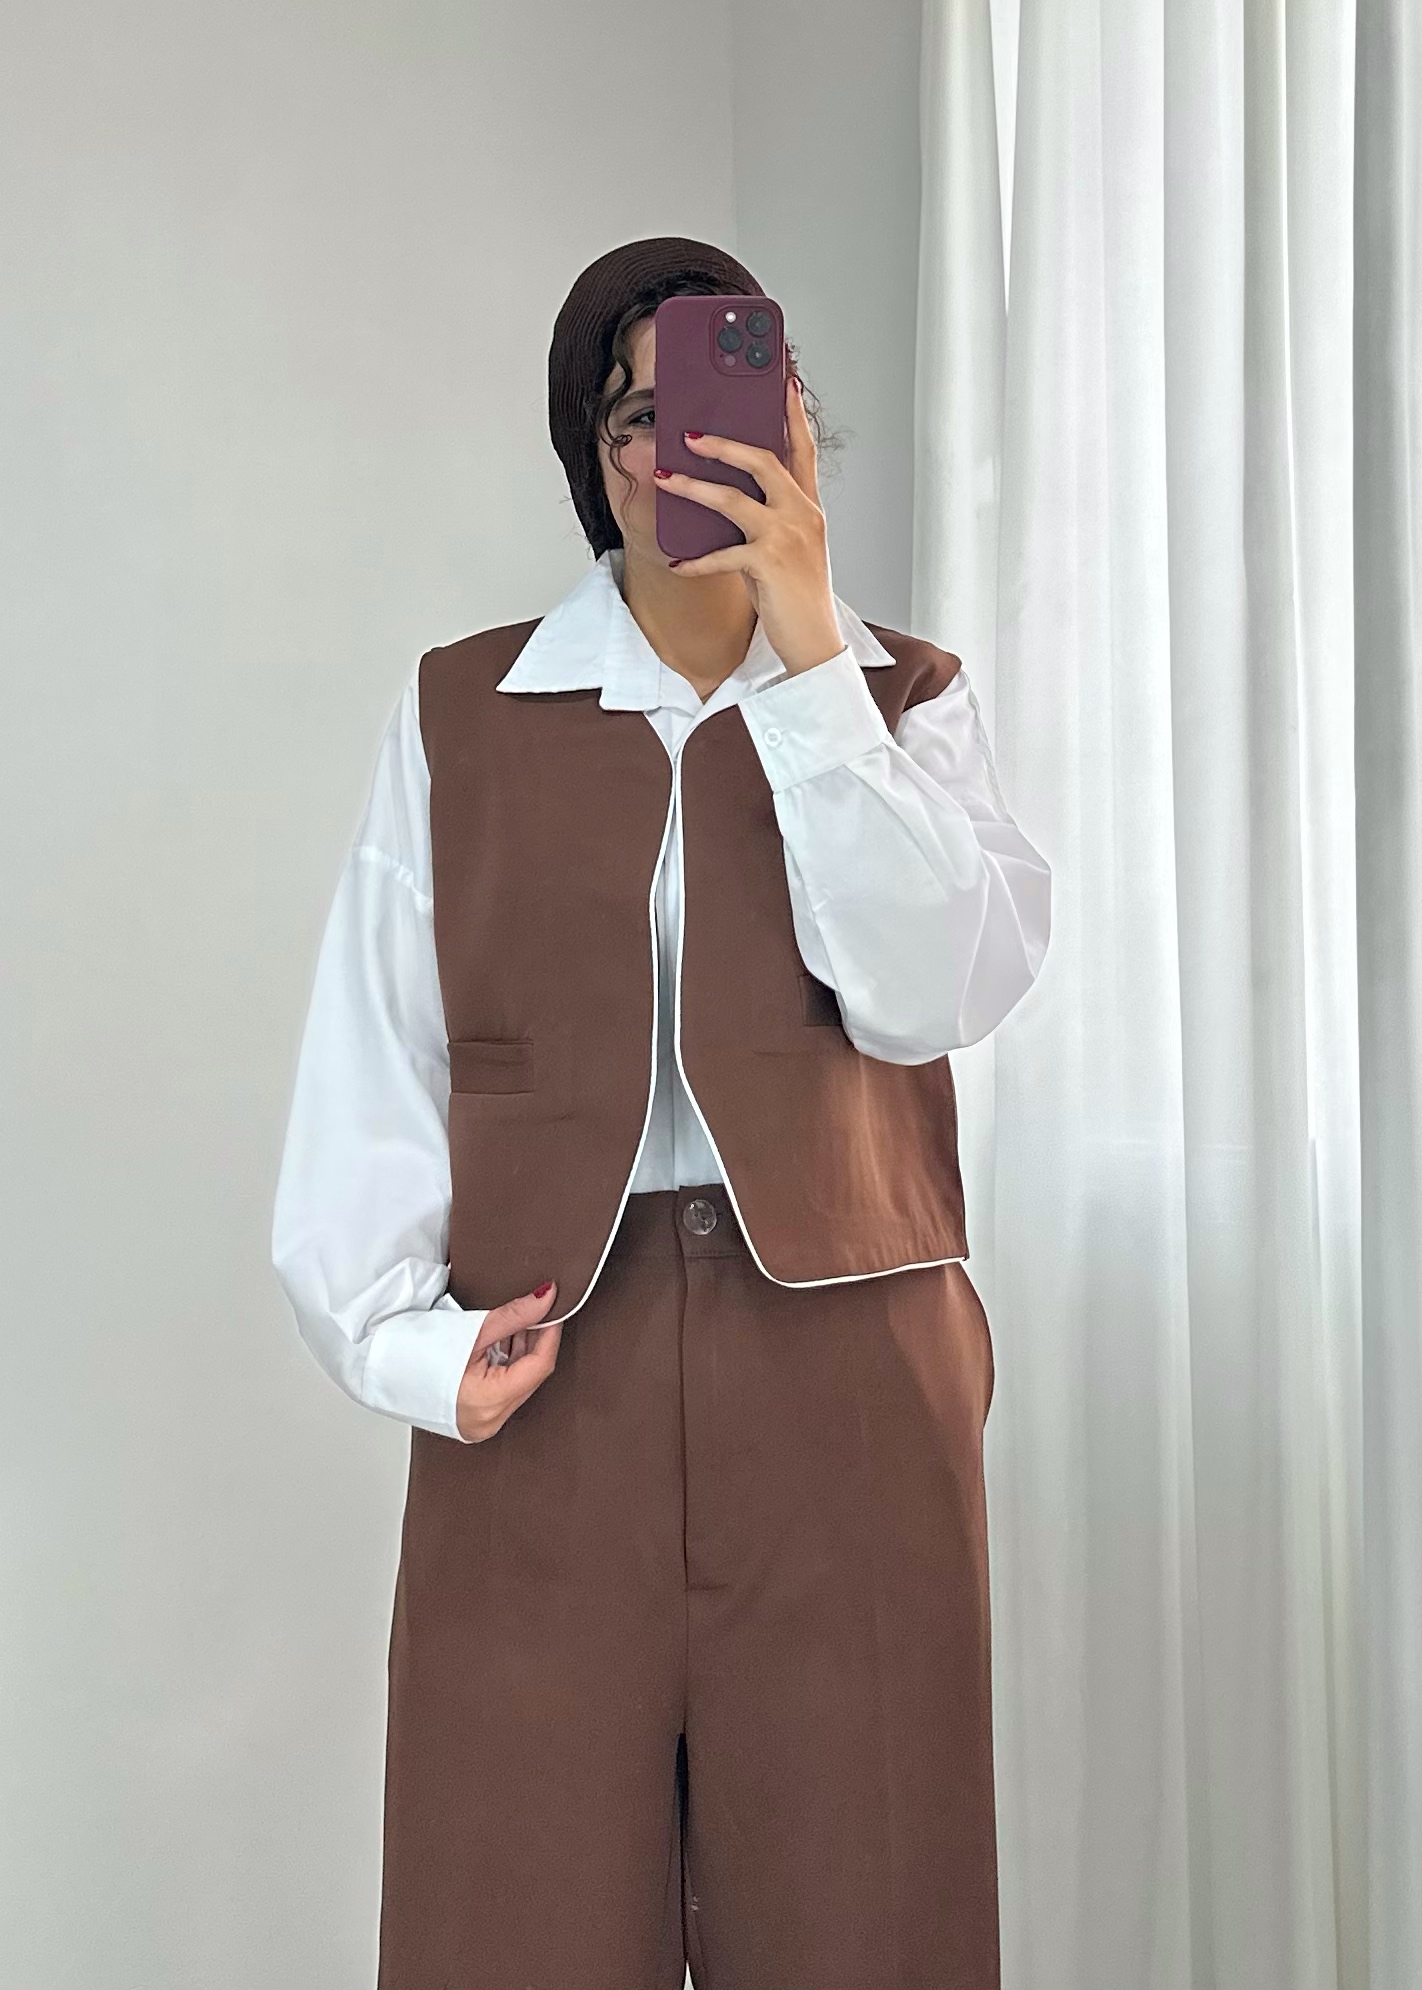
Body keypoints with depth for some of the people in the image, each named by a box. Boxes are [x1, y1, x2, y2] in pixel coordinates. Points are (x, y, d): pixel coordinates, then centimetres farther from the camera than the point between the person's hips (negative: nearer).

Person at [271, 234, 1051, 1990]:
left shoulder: (903, 699, 9)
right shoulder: (459, 713, 7)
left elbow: (934, 990, -9)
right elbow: (372, 1060, 3)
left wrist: (807, 645, -10)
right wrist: (402, 1333, -9)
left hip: (843, 1374, 1)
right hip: (548, 1370, 0)